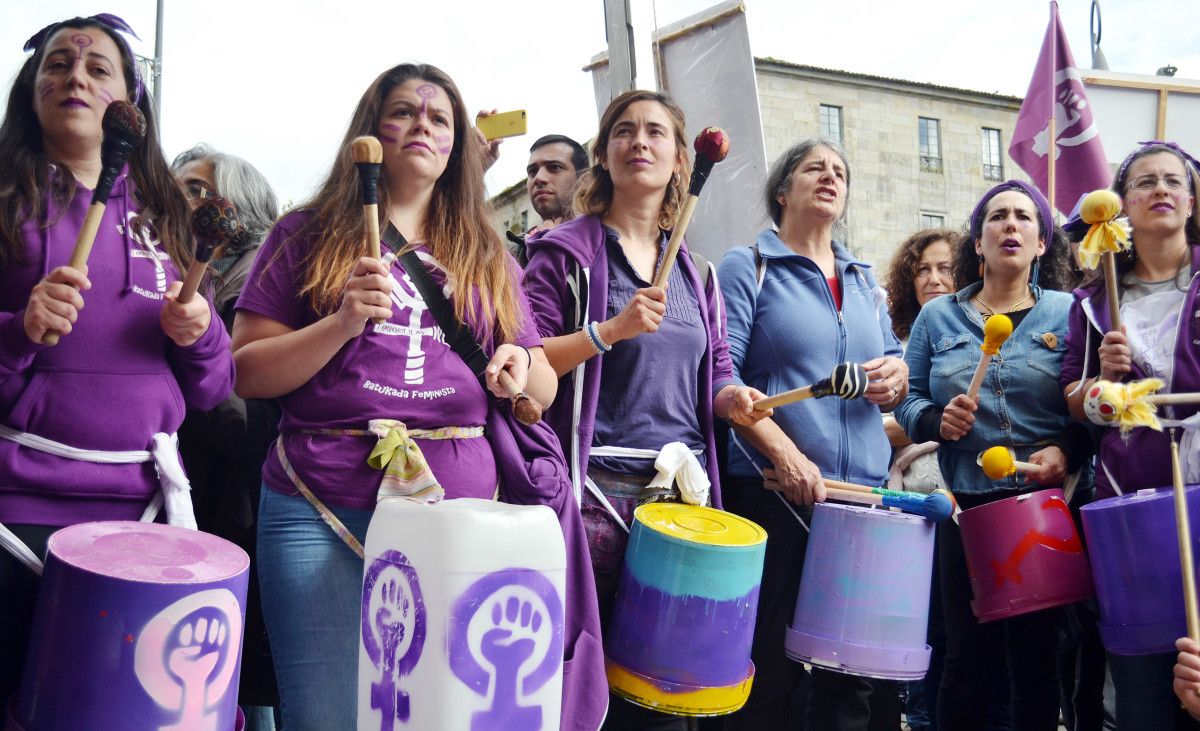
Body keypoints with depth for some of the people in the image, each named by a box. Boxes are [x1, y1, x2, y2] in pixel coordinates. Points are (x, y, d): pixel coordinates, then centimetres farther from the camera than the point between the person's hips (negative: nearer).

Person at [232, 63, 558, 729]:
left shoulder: (487, 257, 15)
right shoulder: (309, 235, 7)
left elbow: (544, 389, 16)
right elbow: (245, 374, 1)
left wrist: (520, 364, -7)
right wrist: (342, 324, -15)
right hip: (323, 511, -2)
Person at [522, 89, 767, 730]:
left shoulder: (695, 272, 15)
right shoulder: (565, 252, 1)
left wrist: (730, 399, -2)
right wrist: (610, 330, -19)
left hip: (683, 488, 5)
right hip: (598, 490, -4)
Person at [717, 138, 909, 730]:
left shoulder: (863, 280, 19)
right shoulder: (748, 266, 2)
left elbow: (892, 365, 23)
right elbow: (720, 375, -10)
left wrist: (897, 376, -2)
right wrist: (783, 452, -21)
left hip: (863, 492, 6)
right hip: (774, 493, -5)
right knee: (769, 666, 0)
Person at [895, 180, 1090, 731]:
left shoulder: (1068, 313, 6)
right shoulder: (938, 318, 11)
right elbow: (907, 401, 8)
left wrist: (1067, 449, -17)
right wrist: (937, 421, -12)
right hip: (964, 504, 1)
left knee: (1035, 656, 5)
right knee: (967, 656, 4)